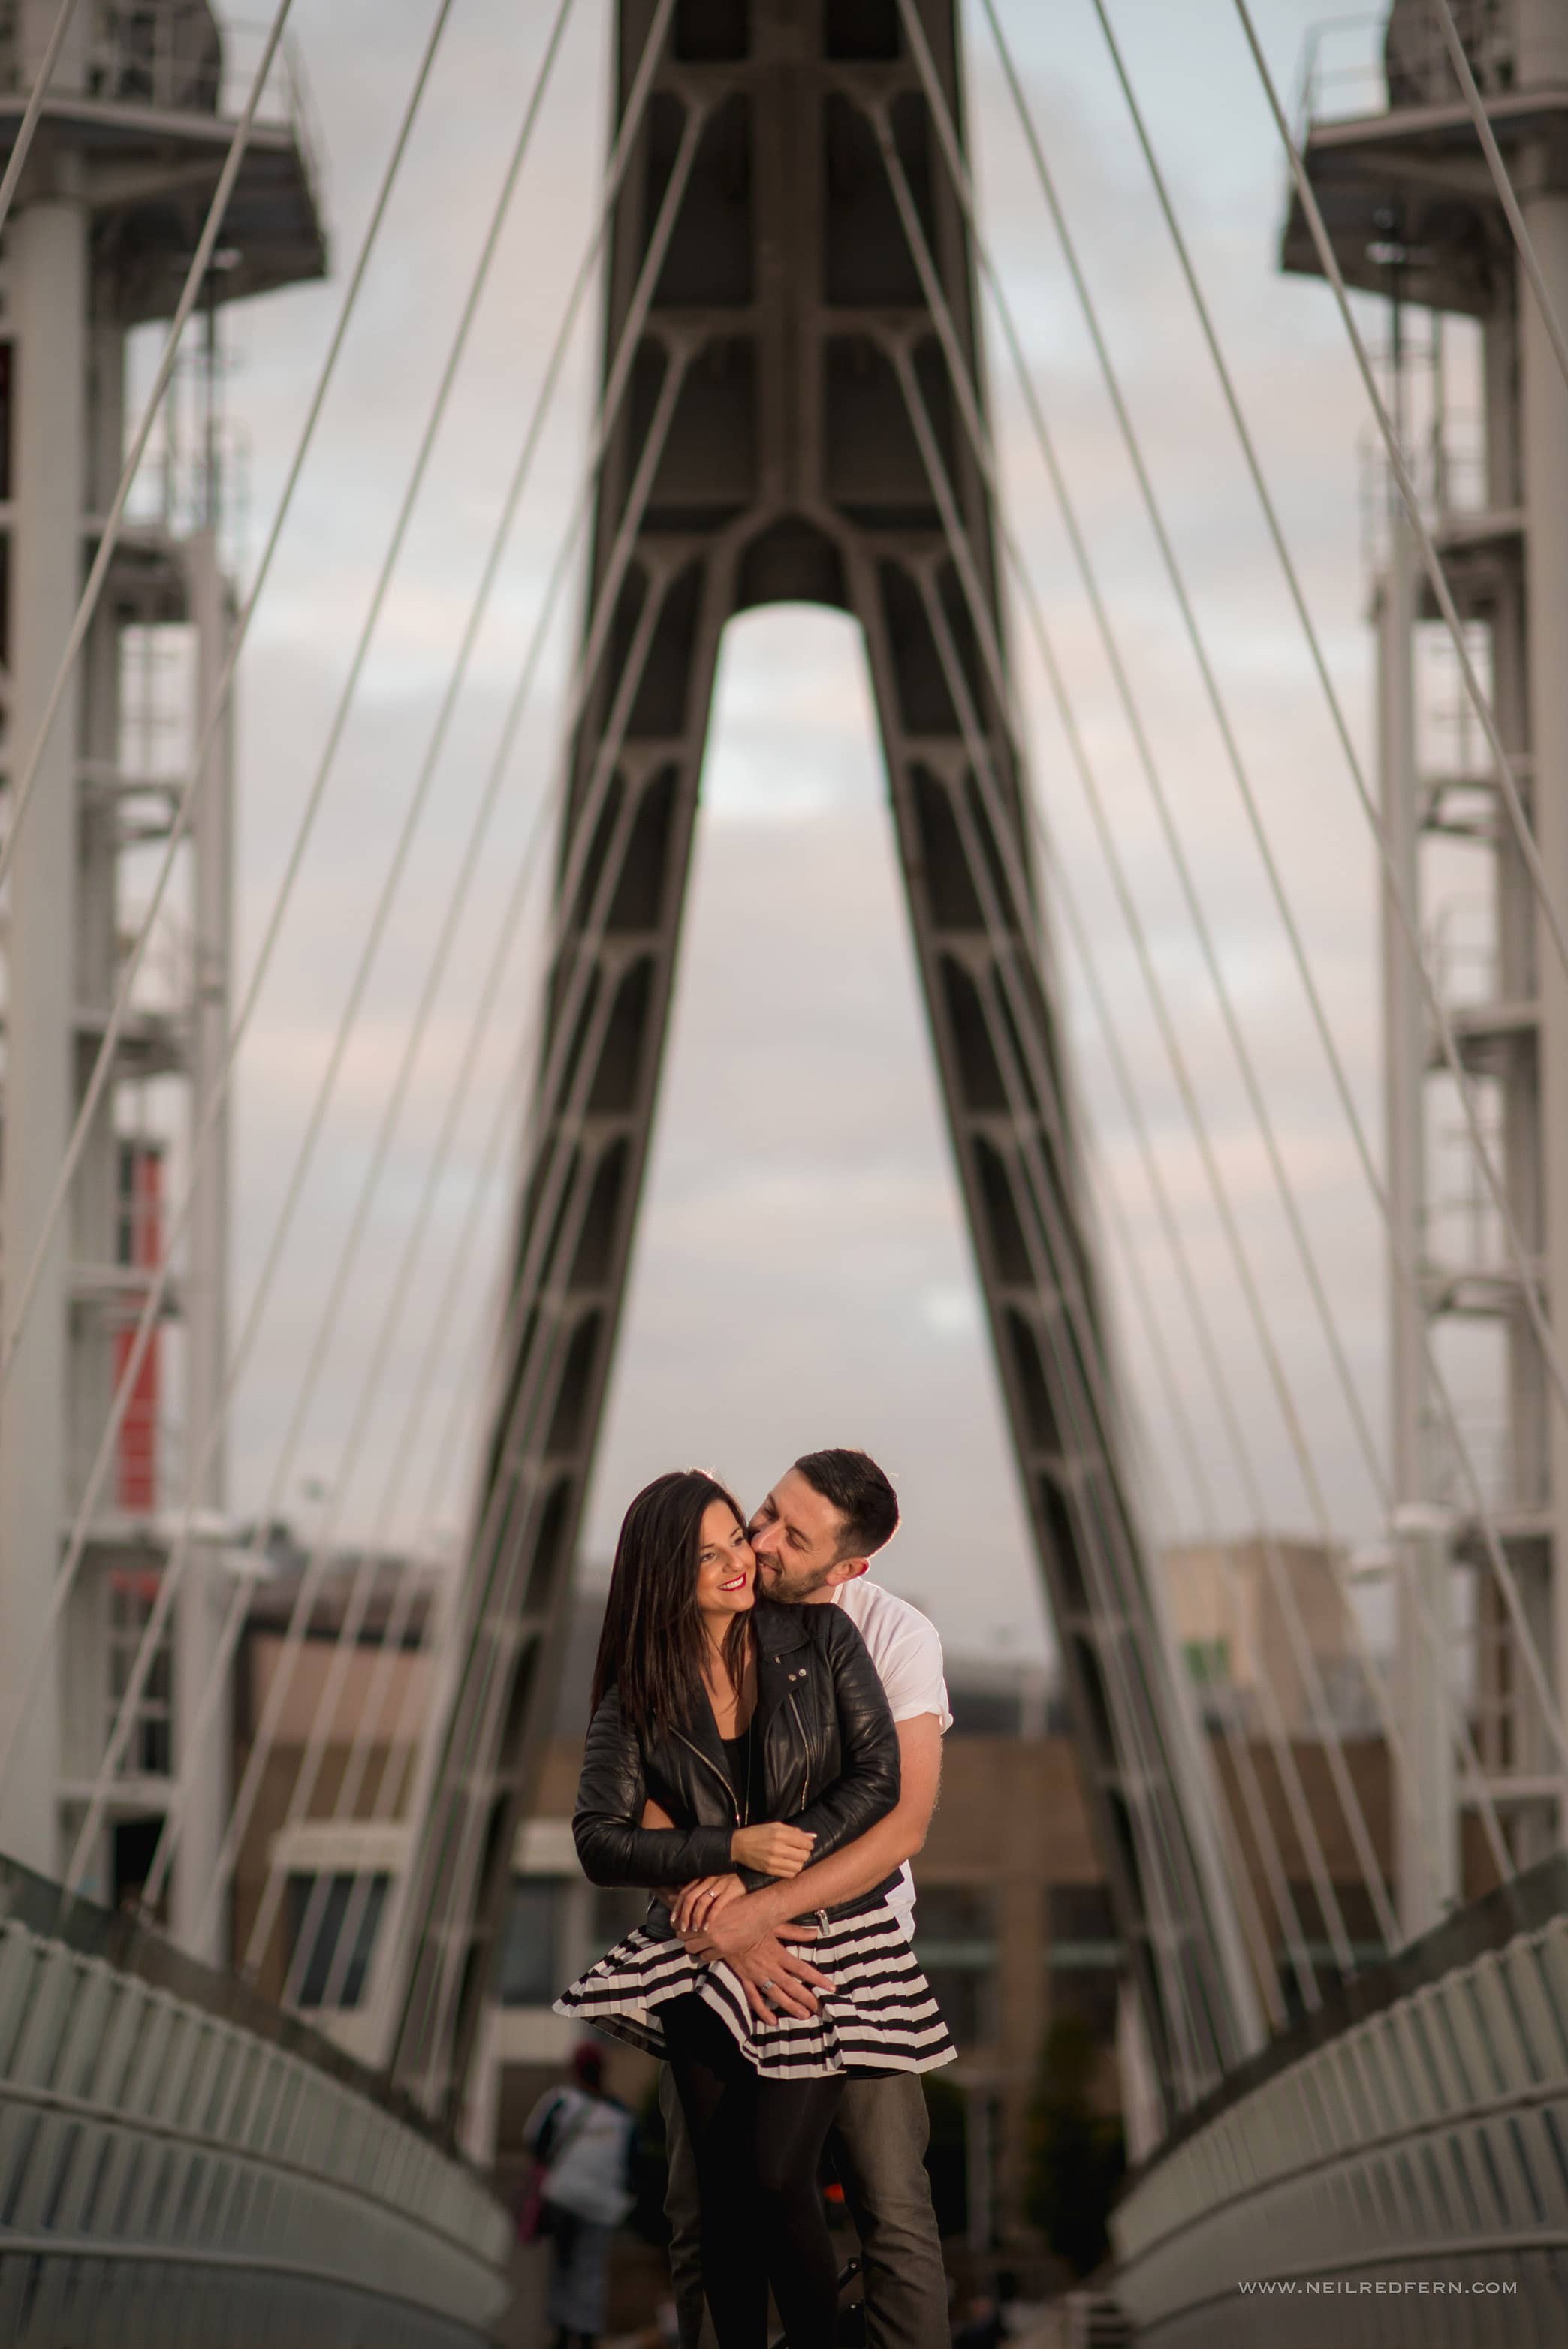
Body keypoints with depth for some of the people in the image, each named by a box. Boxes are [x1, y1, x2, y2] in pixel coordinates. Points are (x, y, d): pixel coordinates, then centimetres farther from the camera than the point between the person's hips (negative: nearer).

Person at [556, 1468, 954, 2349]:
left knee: (777, 2179, -11)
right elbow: (600, 1840, -7)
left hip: (830, 1936, -2)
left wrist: (762, 1883, -14)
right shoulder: (639, 1692, -2)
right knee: (723, 2189, 2)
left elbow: (876, 1778, -8)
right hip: (705, 1947, 2)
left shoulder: (820, 1638, -4)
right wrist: (733, 1849, -19)